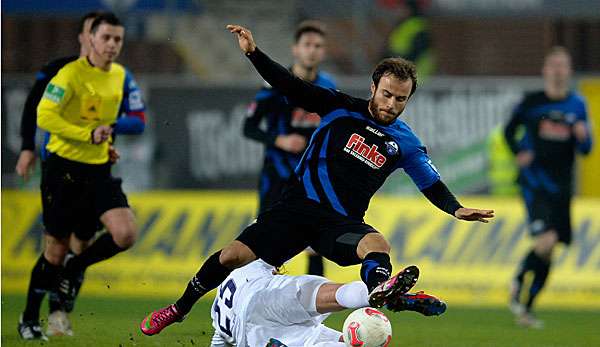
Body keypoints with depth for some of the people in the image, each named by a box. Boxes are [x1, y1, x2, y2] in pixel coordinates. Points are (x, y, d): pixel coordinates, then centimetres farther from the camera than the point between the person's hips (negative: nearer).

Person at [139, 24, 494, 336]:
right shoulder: (342, 108, 0)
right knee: (234, 257, -7)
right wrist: (253, 53, -13)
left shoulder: (405, 144, 2)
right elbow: (292, 86, -2)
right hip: (299, 206, 1)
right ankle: (179, 309, 15)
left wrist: (457, 209, -14)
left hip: (341, 222, -1)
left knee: (377, 245, -35)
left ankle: (379, 292, -69)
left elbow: (433, 185, 6)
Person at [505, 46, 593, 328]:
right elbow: (510, 130, 14)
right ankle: (518, 281, 5)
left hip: (561, 185, 4)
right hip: (534, 180, -4)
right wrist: (519, 152, -5)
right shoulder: (532, 102, 1)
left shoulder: (577, 105, 7)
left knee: (548, 253, 6)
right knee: (546, 241, -21)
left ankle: (526, 306, 19)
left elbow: (585, 150, 9)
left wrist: (583, 136, -14)